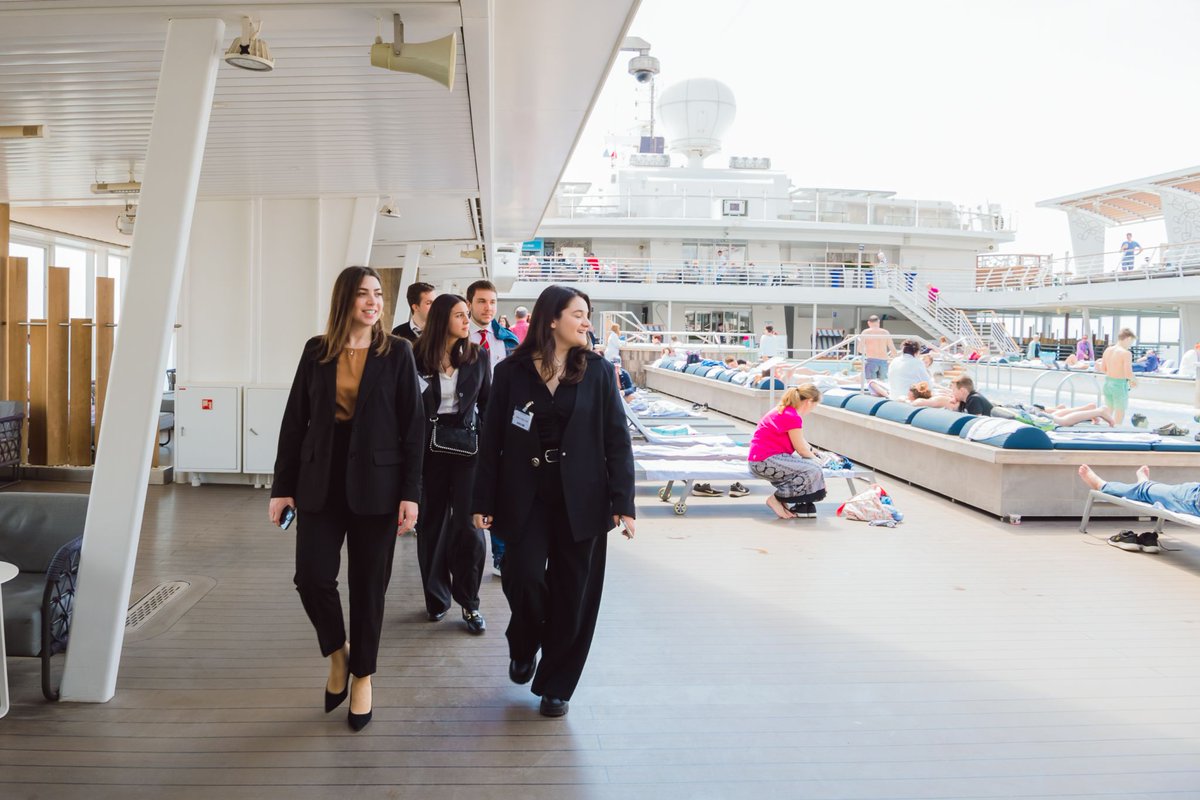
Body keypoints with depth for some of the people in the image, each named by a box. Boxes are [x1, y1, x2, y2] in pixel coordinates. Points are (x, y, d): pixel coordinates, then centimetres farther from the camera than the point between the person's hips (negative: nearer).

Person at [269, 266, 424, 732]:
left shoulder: (396, 353, -1)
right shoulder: (316, 351, 4)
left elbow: (413, 426, -3)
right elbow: (294, 421, 6)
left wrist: (410, 492, -8)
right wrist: (282, 486, 3)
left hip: (375, 484, -1)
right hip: (320, 483, 2)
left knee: (368, 585, 5)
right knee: (312, 576, -5)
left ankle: (362, 676, 25)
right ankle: (337, 652, 25)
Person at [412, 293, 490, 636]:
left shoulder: (477, 356, 3)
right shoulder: (417, 358, -3)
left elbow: (487, 403, 8)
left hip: (466, 447, 0)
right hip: (430, 448, 0)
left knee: (468, 524, -5)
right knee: (432, 521, 9)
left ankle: (469, 603, 8)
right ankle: (437, 597, 24)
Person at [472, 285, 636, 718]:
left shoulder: (598, 371, 1)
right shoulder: (511, 372, 1)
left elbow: (617, 439, -1)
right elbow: (492, 440, 3)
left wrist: (623, 503, -7)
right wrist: (484, 501, -1)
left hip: (580, 499, 0)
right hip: (526, 496, 0)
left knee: (572, 593, 4)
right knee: (523, 575, -10)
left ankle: (556, 684, 22)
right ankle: (524, 646, 25)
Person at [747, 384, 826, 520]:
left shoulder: (786, 411, 15)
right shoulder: (793, 417, -18)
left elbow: (801, 442, 26)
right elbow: (801, 450, -11)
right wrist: (815, 459, 6)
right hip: (765, 461, -11)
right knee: (814, 470, -19)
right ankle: (776, 499, -10)